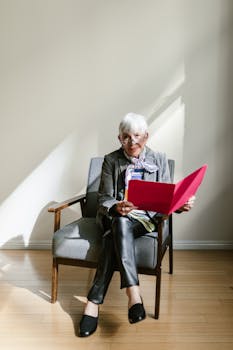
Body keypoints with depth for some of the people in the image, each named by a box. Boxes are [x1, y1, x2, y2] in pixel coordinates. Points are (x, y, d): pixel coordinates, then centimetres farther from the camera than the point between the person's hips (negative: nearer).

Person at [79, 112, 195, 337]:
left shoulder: (159, 160, 9)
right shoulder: (111, 160, 7)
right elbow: (104, 198, 0)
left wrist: (181, 205, -16)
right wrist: (116, 207, -24)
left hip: (146, 218, 0)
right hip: (114, 216, 1)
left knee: (113, 238, -32)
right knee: (120, 224, -36)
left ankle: (94, 302, -32)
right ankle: (133, 293, -42)